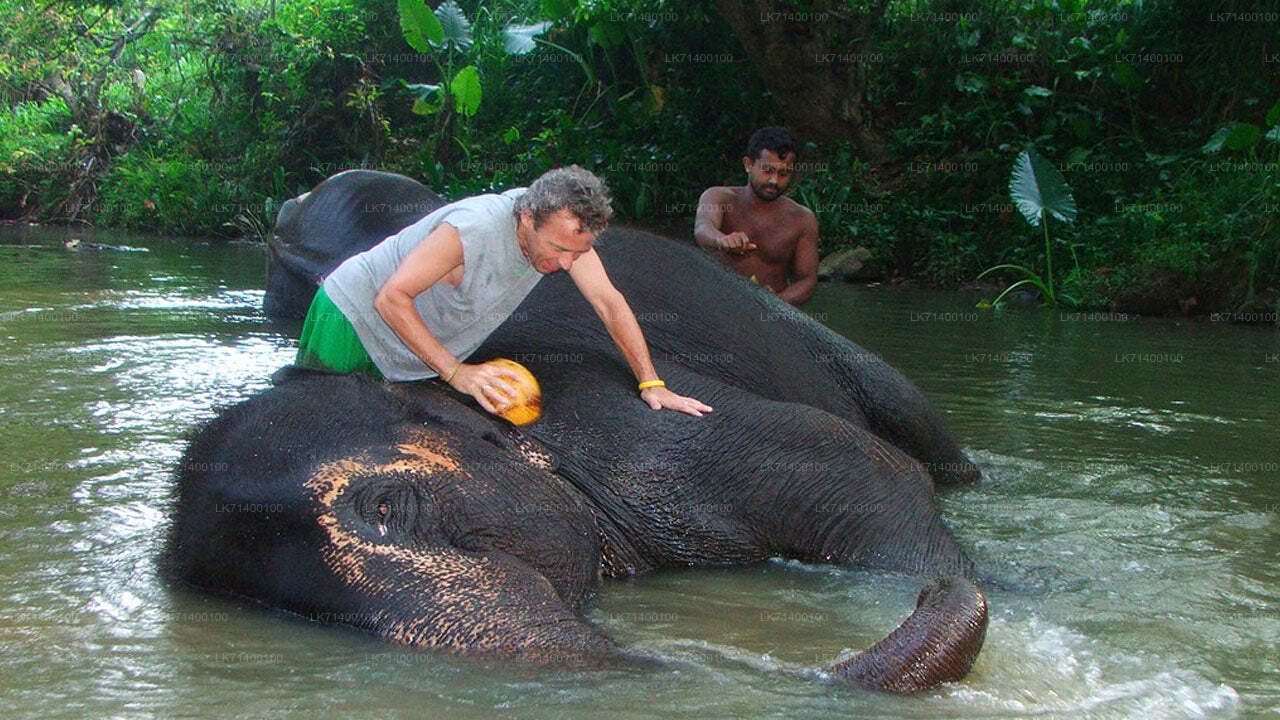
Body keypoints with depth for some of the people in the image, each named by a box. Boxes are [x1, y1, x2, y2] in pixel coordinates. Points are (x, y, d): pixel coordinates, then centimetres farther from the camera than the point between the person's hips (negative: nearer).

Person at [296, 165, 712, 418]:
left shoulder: (564, 225, -18)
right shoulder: (472, 230, -38)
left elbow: (609, 302, -10)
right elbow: (391, 298, -35)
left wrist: (651, 384, -16)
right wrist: (454, 372, -39)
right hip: (355, 313, -6)